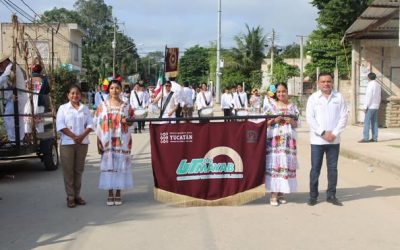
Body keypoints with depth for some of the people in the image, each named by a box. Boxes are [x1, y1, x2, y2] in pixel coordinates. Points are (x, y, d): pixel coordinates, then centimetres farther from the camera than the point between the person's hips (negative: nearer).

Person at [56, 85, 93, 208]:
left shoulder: (85, 108, 13)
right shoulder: (63, 108, 5)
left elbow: (90, 124, 6)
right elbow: (60, 125, -5)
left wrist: (82, 136, -11)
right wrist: (73, 136, -14)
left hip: (82, 142, 3)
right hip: (67, 143, -2)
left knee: (79, 169, 6)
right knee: (68, 170, -2)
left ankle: (77, 195, 14)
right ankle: (70, 196, 4)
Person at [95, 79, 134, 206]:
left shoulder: (126, 106, 6)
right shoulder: (103, 106, 5)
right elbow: (99, 124, 3)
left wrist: (126, 121, -11)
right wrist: (99, 141, -3)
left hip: (122, 140, 1)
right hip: (107, 141, 0)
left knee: (120, 164, 1)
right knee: (108, 165, 0)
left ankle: (118, 193, 12)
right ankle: (110, 193, 10)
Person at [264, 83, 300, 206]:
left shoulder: (292, 106, 11)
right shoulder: (271, 104, 6)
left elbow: (297, 124, 11)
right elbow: (265, 122, 4)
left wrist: (291, 122, -9)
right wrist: (274, 120, -13)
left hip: (288, 139, 2)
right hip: (274, 138, -2)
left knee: (286, 164, 0)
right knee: (274, 164, -7)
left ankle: (281, 193, 10)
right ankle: (273, 194, -2)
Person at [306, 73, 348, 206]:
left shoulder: (339, 97, 4)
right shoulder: (313, 98, 0)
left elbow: (344, 117, 1)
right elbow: (310, 118, -6)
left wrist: (334, 133, -9)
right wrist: (323, 133, -13)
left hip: (334, 140, 2)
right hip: (317, 140, -1)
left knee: (333, 168, 8)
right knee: (315, 168, 2)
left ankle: (331, 195, 18)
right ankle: (313, 196, 10)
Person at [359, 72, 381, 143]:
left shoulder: (370, 84, -12)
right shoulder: (378, 85, 13)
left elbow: (368, 96, -16)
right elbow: (379, 97, 16)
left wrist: (365, 107, -14)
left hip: (370, 106, -8)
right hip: (376, 106, 8)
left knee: (367, 122, -8)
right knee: (374, 122, 9)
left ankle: (365, 138, -10)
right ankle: (374, 138, 9)